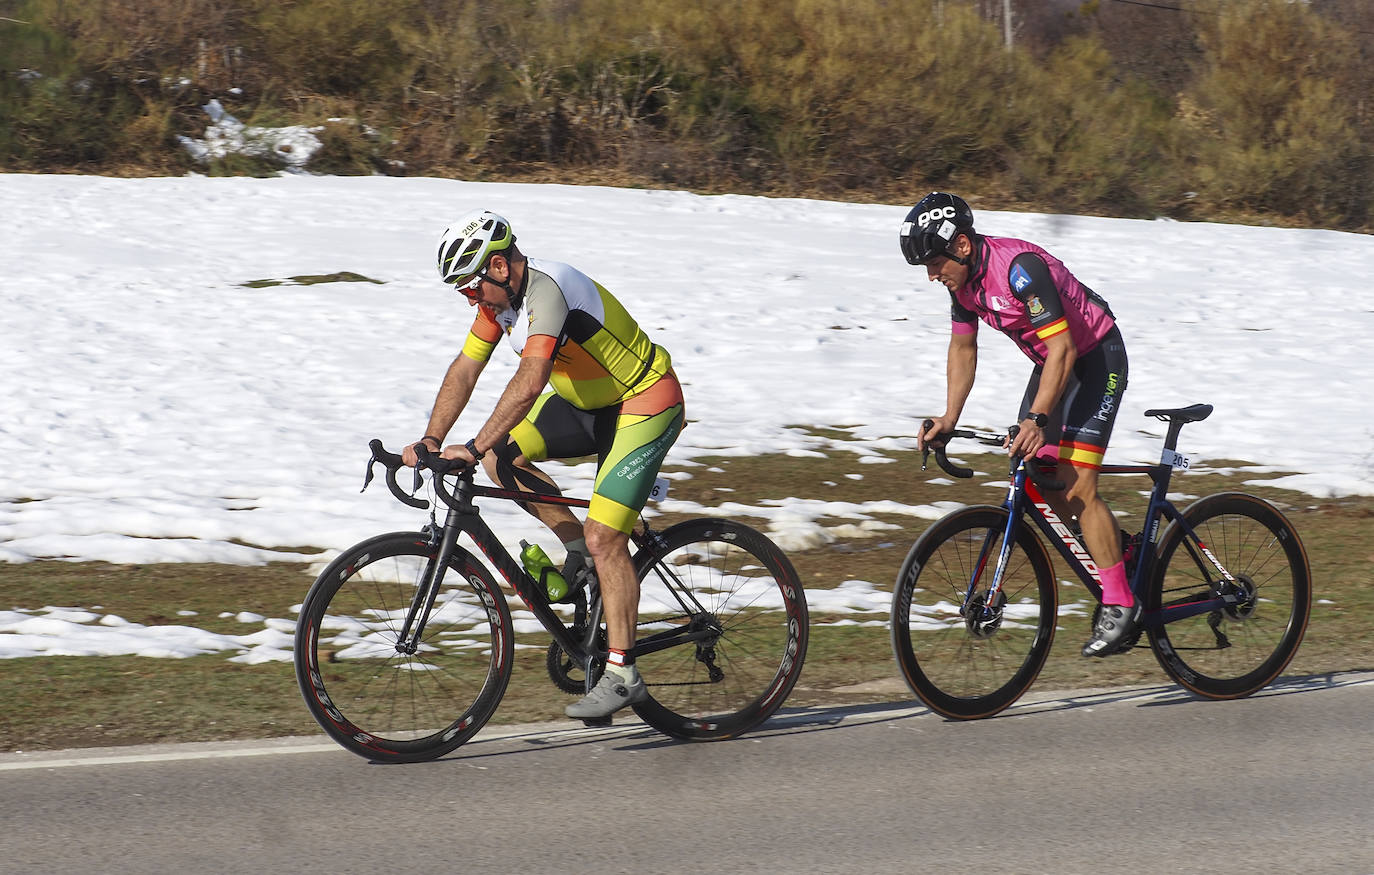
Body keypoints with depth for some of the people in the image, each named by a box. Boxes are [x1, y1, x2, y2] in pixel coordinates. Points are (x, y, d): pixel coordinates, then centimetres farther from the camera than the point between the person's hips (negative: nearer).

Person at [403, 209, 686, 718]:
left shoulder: (547, 290, -30)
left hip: (646, 404, -9)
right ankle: (579, 550, 8)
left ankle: (622, 674, -12)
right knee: (501, 456, -6)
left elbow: (530, 381, -41)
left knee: (604, 538, -17)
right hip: (589, 403, 9)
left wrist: (474, 447, -44)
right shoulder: (499, 295, -2)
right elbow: (465, 370, 1)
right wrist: (431, 441, -9)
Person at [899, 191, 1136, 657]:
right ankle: (1118, 552, 19)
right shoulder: (962, 278, -4)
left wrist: (1038, 418, -40)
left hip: (1096, 358, -9)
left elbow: (1063, 347, -33)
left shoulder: (1020, 267, -31)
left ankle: (1120, 605, -11)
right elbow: (963, 348, 9)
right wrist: (949, 418, 0)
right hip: (1051, 361, 9)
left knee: (1076, 485, -17)